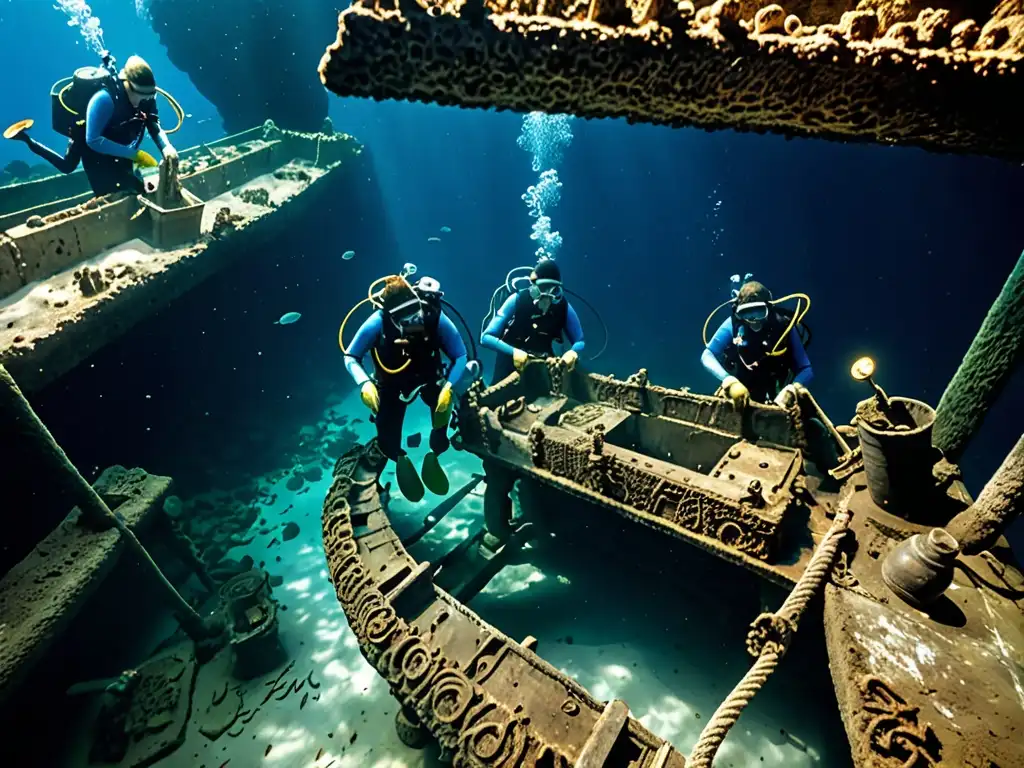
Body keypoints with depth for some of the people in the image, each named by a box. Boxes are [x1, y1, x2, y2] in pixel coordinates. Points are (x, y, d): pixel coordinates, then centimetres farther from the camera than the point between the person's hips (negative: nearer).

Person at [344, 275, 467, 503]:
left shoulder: (436, 318, -30)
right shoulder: (378, 323, -30)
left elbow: (460, 356, -20)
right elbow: (351, 357, -16)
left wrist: (449, 386, -36)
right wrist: (364, 384, -34)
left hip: (428, 378, 1)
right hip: (392, 383, 0)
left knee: (444, 400, -31)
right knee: (388, 443, -9)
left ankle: (433, 456, -2)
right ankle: (401, 459, 32)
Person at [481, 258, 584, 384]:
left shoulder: (563, 306, -15)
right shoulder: (516, 300, -22)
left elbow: (579, 342, -6)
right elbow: (486, 337, -23)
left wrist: (573, 352, -29)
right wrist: (513, 352, -38)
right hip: (512, 360, -2)